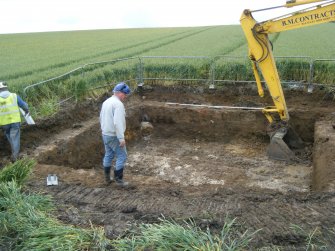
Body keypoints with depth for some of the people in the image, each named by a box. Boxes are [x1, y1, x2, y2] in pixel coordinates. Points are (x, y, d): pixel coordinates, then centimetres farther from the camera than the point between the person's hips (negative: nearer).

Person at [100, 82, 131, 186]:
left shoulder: (106, 102, 10)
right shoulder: (118, 104, -20)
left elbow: (102, 118, 17)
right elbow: (118, 123, -27)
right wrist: (121, 138, -25)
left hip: (105, 134, 9)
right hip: (114, 136, -9)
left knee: (108, 155, 17)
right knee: (122, 156, 2)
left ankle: (107, 178, 25)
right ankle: (118, 179, 7)